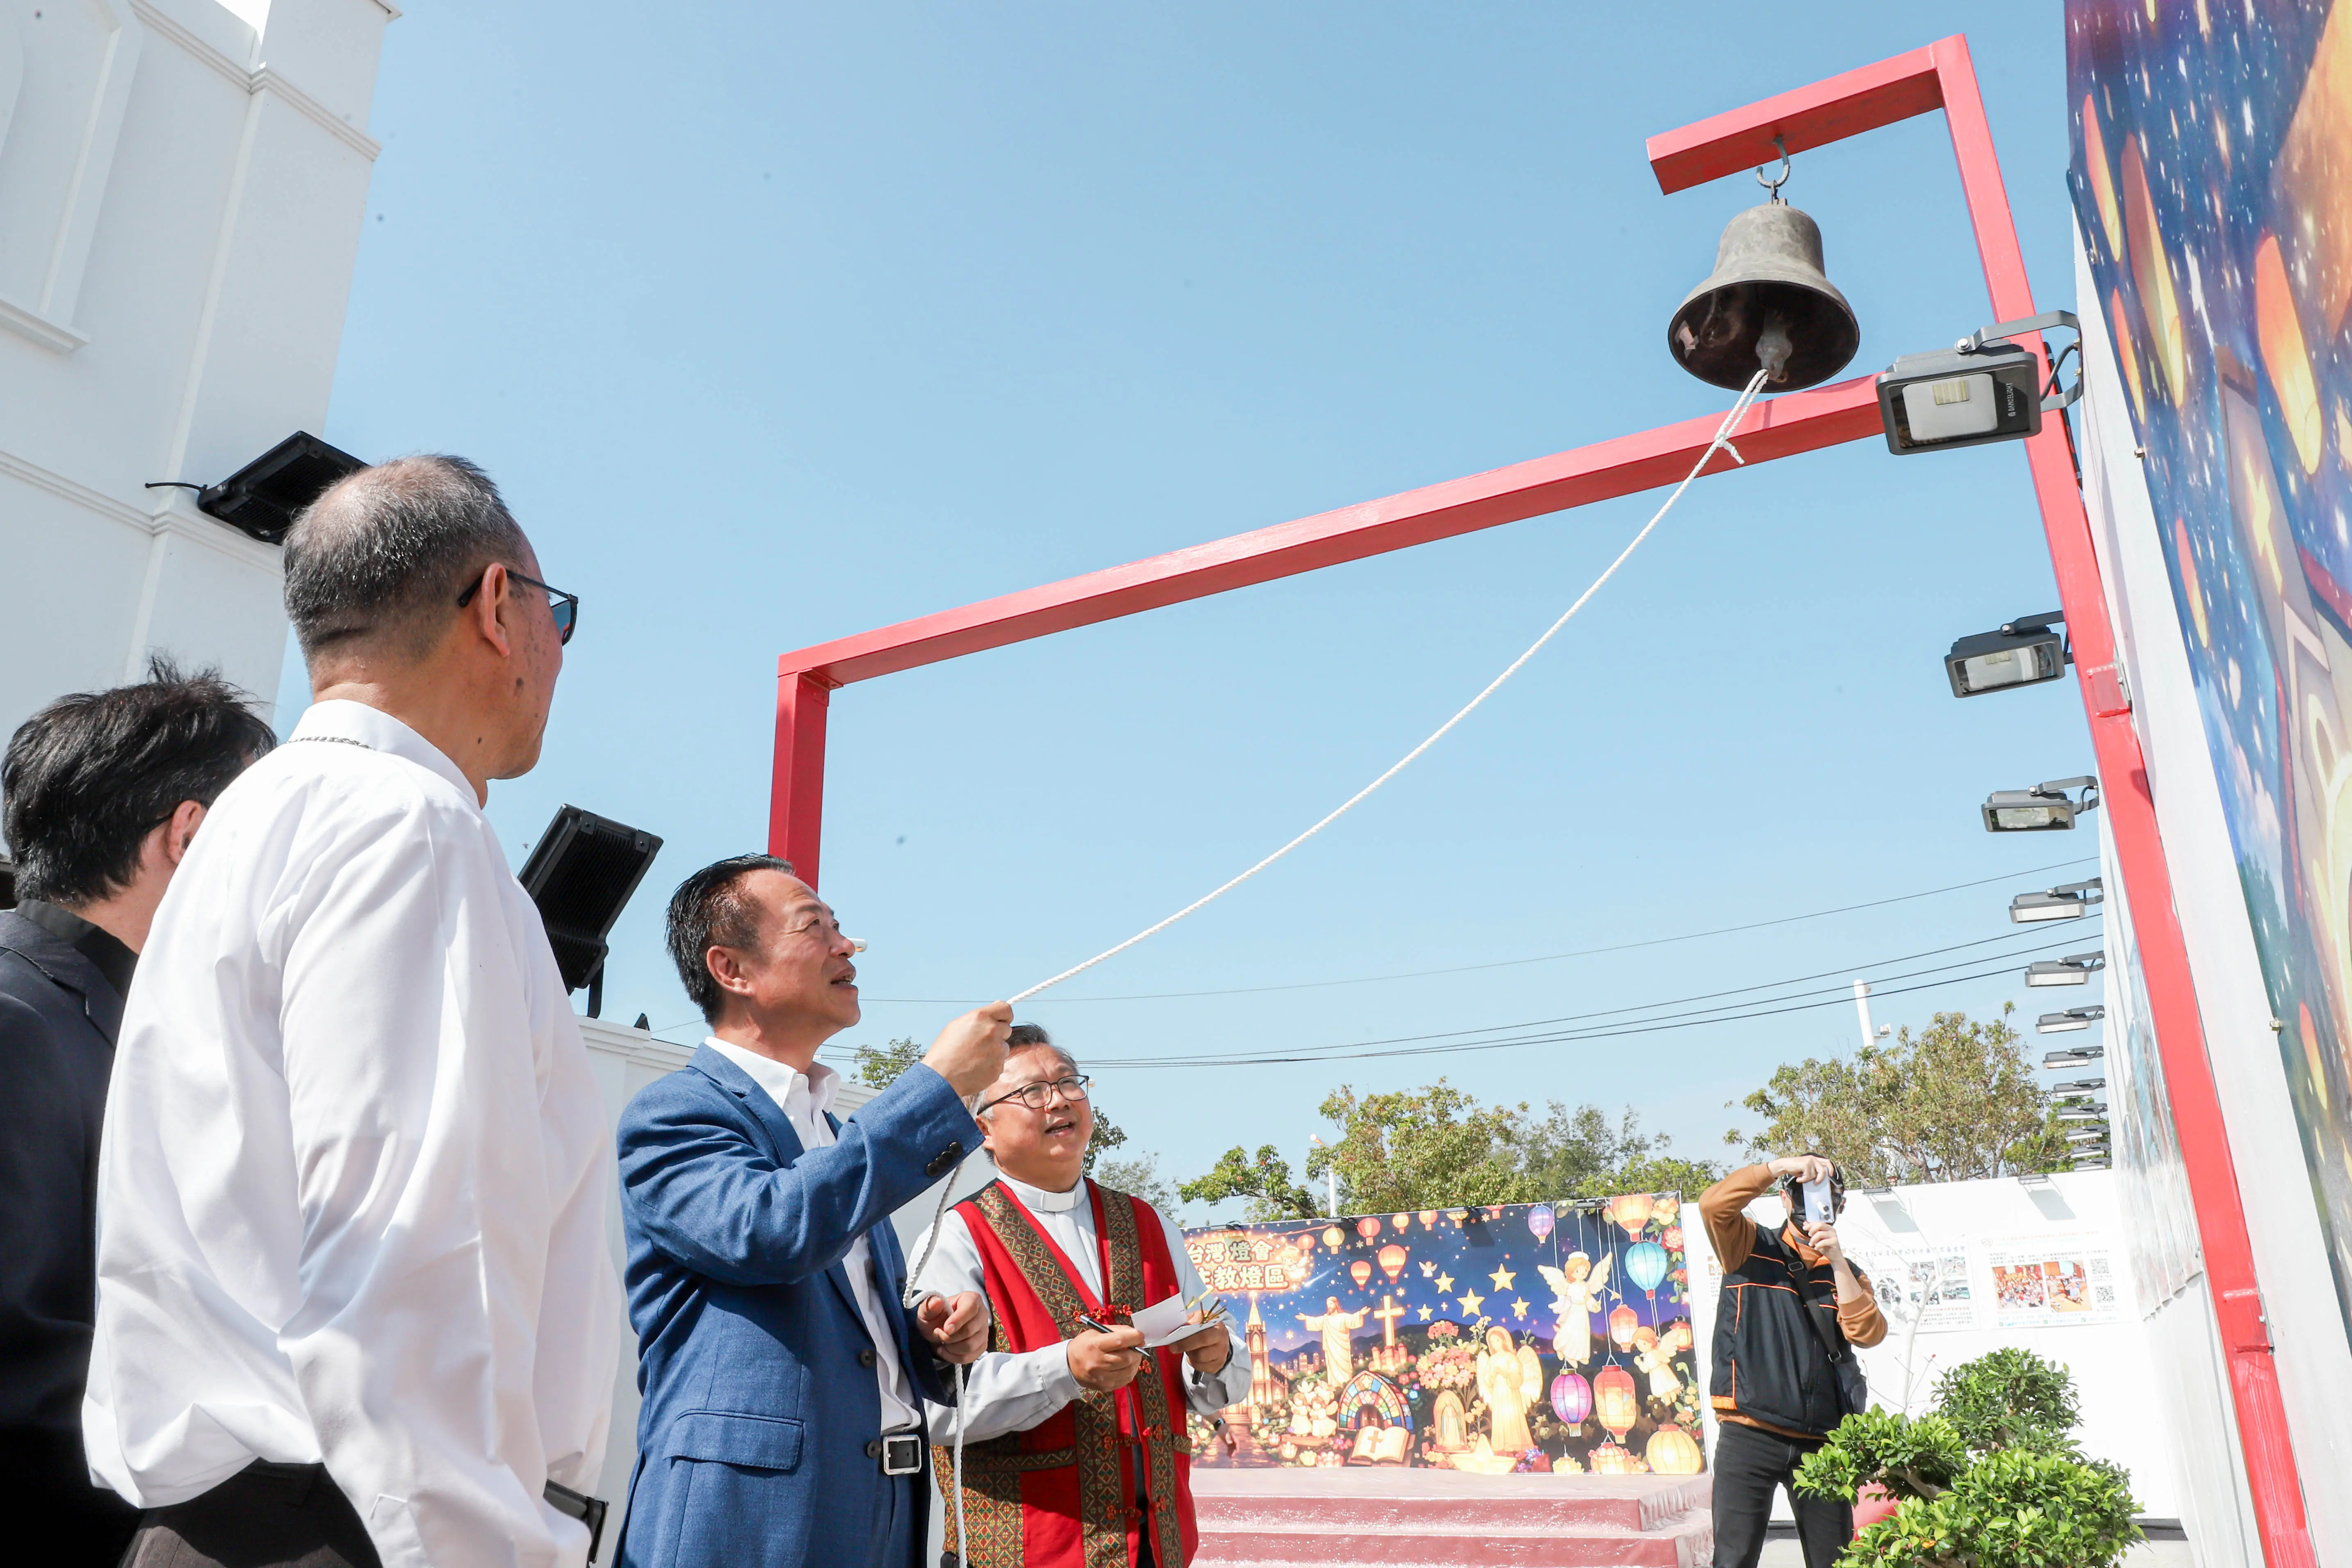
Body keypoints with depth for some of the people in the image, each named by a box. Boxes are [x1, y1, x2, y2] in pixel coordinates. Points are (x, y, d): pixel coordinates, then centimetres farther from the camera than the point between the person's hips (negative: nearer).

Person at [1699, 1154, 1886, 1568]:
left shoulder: (1848, 1274, 15)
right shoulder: (1749, 1248, 6)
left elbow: (1868, 1333, -3)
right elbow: (1713, 1204, -14)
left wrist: (1837, 1260, -11)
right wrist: (1780, 1166, -17)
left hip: (1821, 1440, 3)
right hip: (1749, 1435, -3)